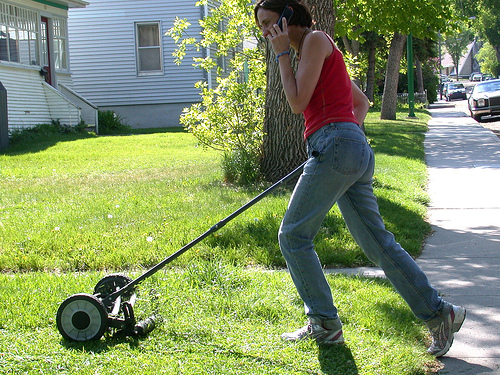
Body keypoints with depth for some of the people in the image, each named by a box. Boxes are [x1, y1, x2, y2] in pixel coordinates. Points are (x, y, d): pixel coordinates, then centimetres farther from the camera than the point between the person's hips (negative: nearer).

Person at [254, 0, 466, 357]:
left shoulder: (315, 40, -2)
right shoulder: (320, 52, 25)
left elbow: (298, 102, -10)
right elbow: (362, 102, 31)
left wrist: (282, 53, -1)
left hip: (335, 144, -10)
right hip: (357, 152, 10)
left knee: (293, 235, -2)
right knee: (377, 241, 8)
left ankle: (325, 323, 4)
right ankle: (439, 313, 7)